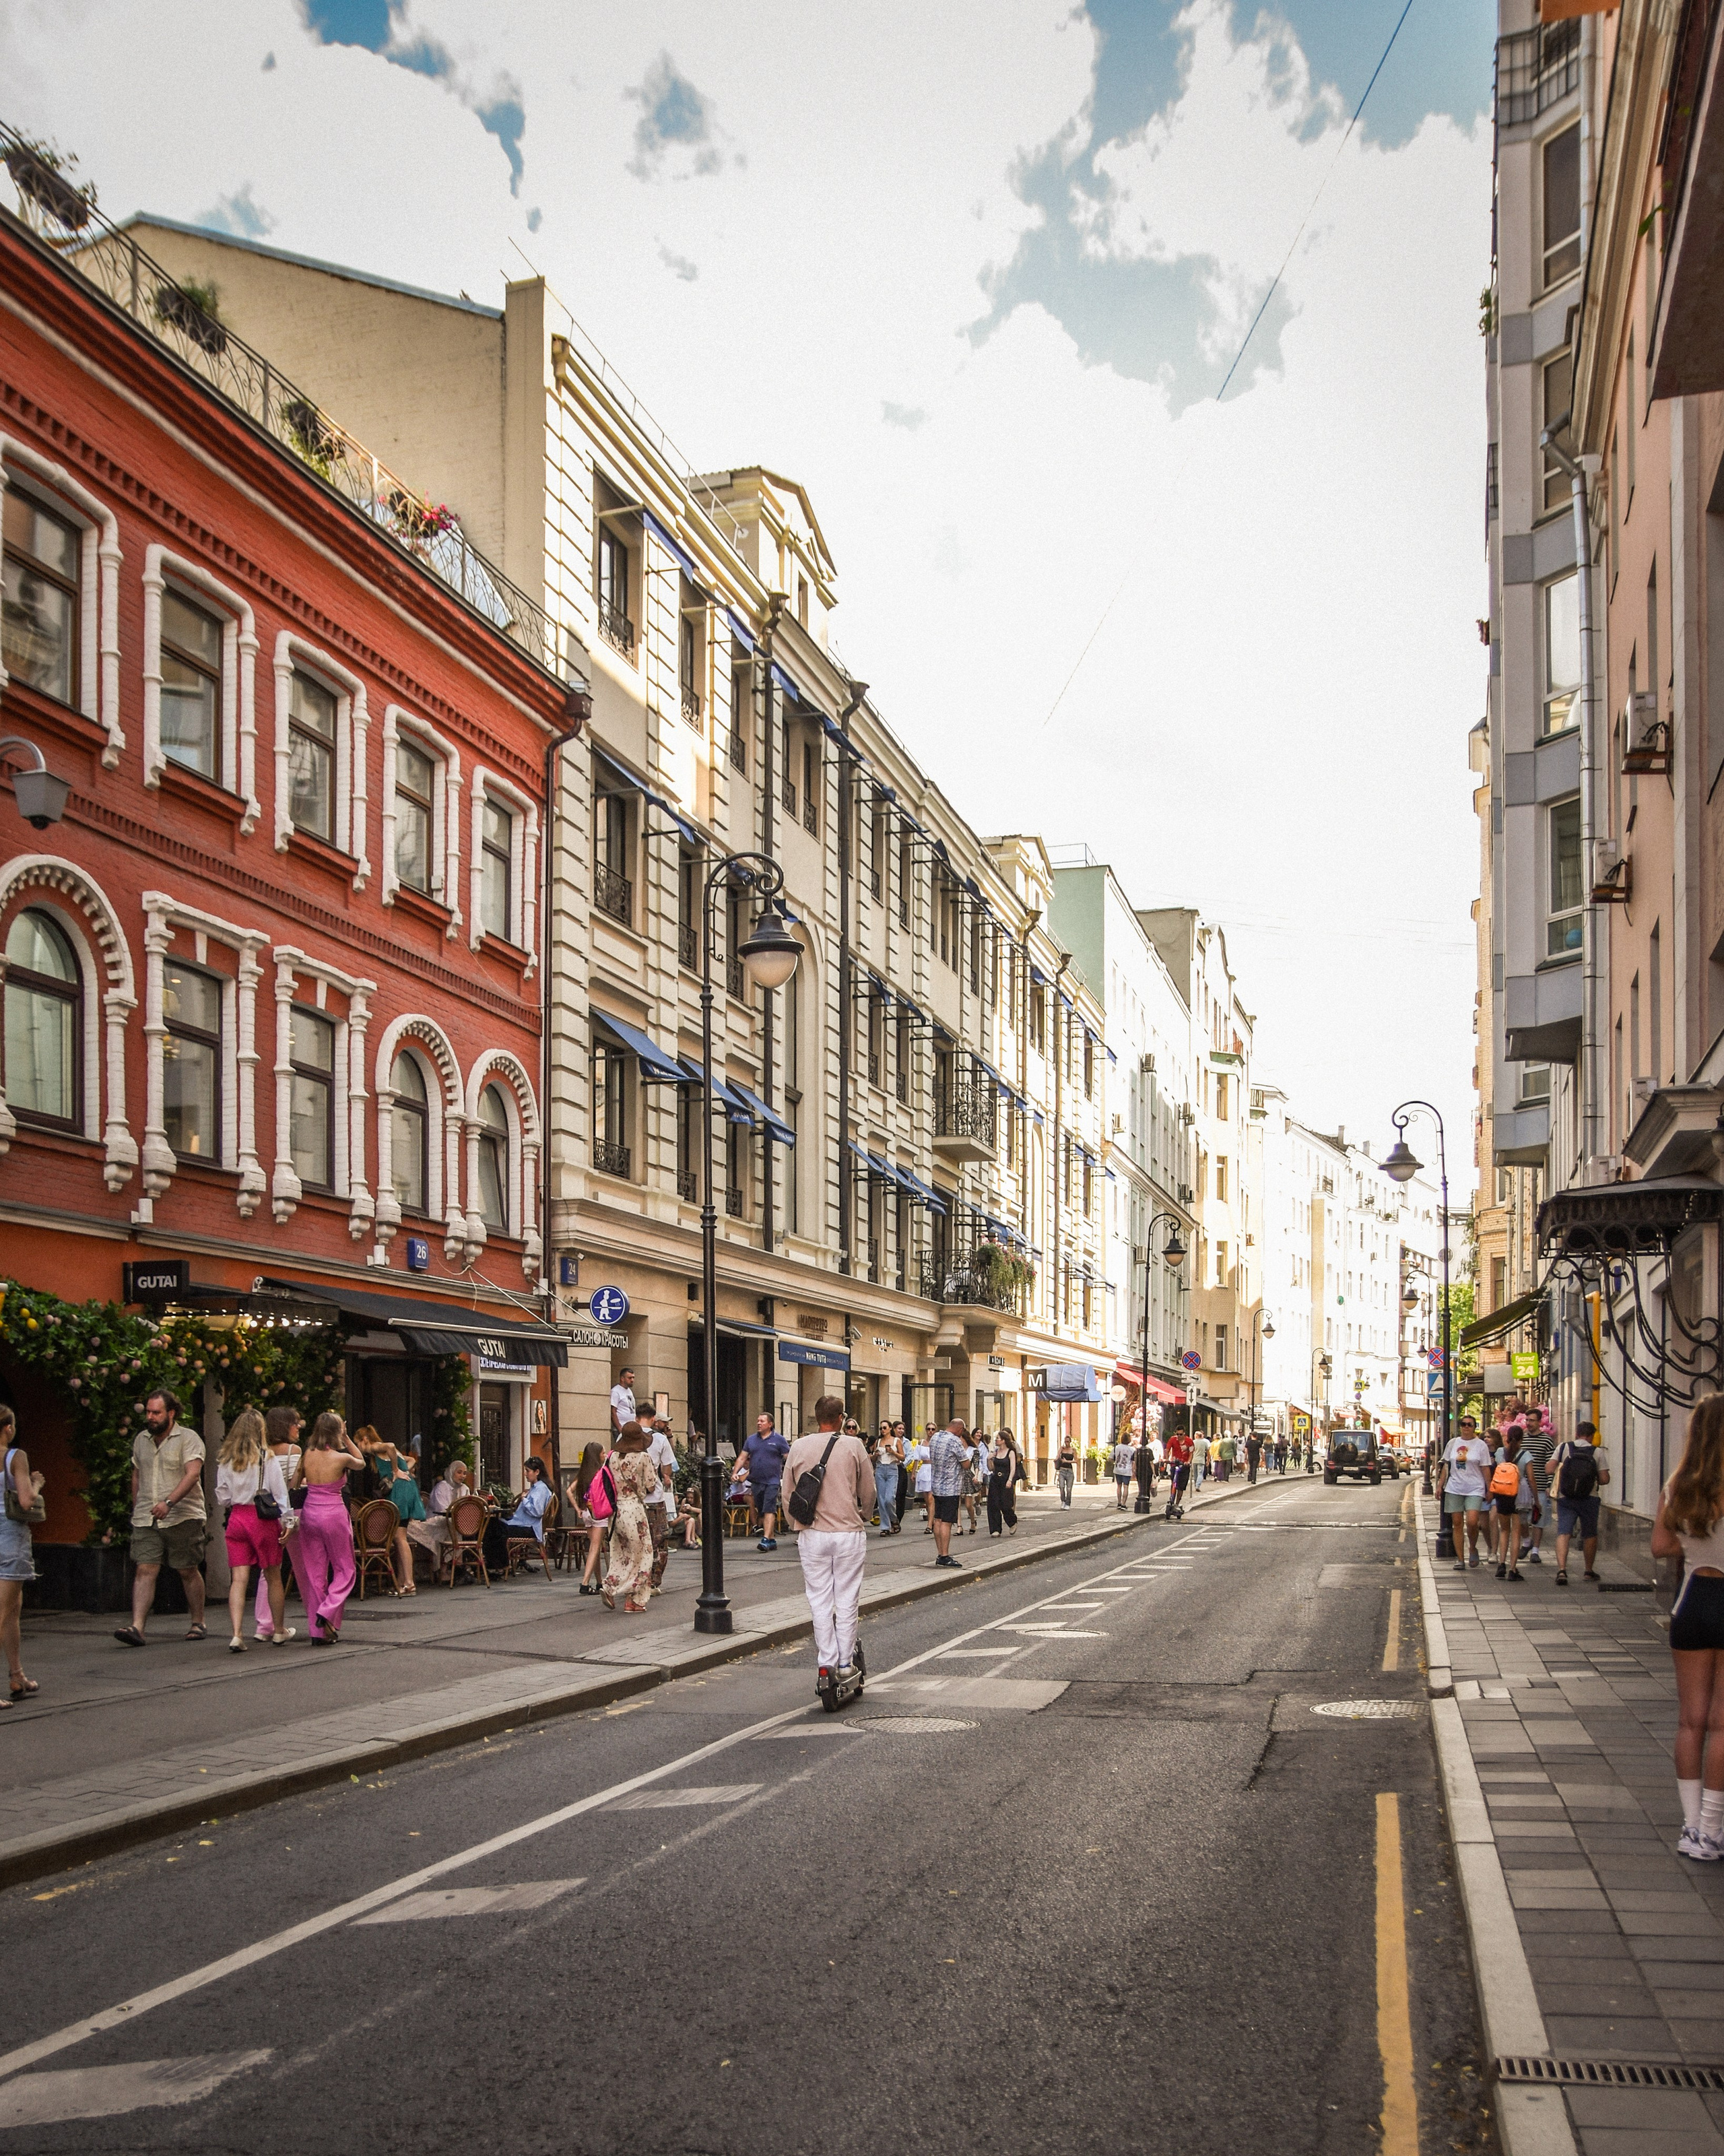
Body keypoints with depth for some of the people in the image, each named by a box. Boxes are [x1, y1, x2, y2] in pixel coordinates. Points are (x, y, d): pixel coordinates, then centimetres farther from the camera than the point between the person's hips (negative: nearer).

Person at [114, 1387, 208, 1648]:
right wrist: (137, 1509, 21)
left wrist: (169, 1502, -30)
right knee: (145, 1570, -7)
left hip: (182, 1517, -4)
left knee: (189, 1571, 4)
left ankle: (198, 1623, 18)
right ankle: (137, 1627, -15)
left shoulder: (188, 1439, -6)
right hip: (146, 1519, 4)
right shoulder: (141, 1440, 13)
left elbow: (193, 1474, -18)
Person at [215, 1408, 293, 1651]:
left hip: (235, 1519, 3)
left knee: (238, 1579, -1)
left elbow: (222, 1497, 6)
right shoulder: (267, 1458, -6)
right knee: (273, 1577, 12)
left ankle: (236, 1635, -14)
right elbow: (280, 1492, -6)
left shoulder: (225, 1460, 3)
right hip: (263, 1519, -2)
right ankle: (279, 1631, 25)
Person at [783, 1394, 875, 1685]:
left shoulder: (798, 1448, 1)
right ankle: (846, 1664, 8)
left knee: (820, 1601, 8)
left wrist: (796, 1527, 20)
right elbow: (868, 1493, 2)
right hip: (849, 1533, -2)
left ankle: (827, 1662, 5)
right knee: (847, 1601, 5)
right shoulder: (854, 1446, -5)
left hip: (812, 1534, 2)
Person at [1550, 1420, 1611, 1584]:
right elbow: (1605, 1479, -4)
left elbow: (1550, 1469, -5)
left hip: (1565, 1498, 0)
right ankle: (1589, 1571, 28)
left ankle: (1561, 1569, -24)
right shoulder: (1597, 1452, -1)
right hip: (1589, 1499, 0)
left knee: (1563, 1533, -5)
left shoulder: (1563, 1448, 1)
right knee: (1590, 1534, 17)